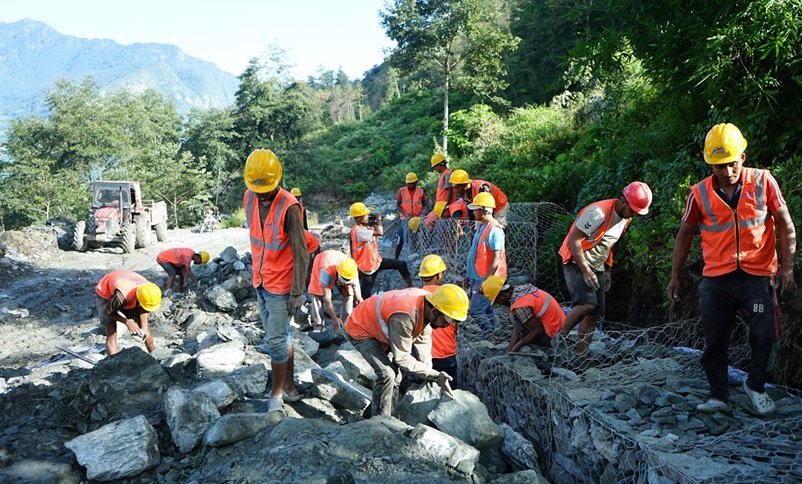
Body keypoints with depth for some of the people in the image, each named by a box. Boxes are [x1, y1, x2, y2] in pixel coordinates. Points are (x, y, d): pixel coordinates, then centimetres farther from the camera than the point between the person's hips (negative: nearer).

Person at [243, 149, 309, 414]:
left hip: (280, 286, -7)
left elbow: (300, 254, -19)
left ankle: (277, 394, 16)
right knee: (280, 337, 17)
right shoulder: (249, 198, -1)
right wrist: (257, 271, 17)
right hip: (260, 282, 7)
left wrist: (297, 292, -18)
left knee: (275, 341, -1)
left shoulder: (289, 207, -22)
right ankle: (289, 387, 30)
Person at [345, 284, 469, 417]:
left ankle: (388, 417, 24)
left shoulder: (428, 304, -17)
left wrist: (430, 378, -14)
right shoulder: (405, 316, -41)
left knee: (395, 374, 10)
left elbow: (423, 341, -9)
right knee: (387, 374, -19)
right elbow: (402, 357, -30)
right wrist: (434, 375, -29)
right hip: (360, 329, -8)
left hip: (377, 328, 9)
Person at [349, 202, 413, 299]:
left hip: (376, 261, 8)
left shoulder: (367, 226, 0)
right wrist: (378, 219, -18)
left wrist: (375, 223, -5)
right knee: (365, 295, 2)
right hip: (367, 267, -8)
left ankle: (410, 288, 13)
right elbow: (380, 233, -35)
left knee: (401, 264, 4)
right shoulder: (357, 231, -28)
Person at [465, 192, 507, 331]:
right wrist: (470, 275, 20)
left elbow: (497, 259, -21)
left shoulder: (494, 230, -17)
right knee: (485, 310, 14)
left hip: (486, 279, -10)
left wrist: (486, 280, -22)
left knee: (476, 312, -11)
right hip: (477, 278, 10)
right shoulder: (481, 227, 13)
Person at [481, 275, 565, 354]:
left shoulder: (519, 306, -25)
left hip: (551, 336, -9)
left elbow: (538, 330, -21)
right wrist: (509, 350, 3)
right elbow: (516, 328, 6)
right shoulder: (519, 289, 4)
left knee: (514, 316, -13)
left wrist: (516, 348, -14)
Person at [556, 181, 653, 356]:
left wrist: (607, 271, 17)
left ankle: (580, 354, 5)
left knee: (594, 314, 2)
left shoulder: (626, 219, 6)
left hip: (597, 268, 8)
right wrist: (585, 271, -21)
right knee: (587, 303, -26)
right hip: (577, 263, -8)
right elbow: (574, 241, -20)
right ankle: (560, 339, -10)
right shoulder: (598, 212, -21)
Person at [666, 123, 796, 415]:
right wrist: (675, 277, 7)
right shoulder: (700, 193, -1)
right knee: (714, 341, 5)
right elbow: (685, 234, 8)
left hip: (758, 275, -1)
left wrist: (787, 267, -4)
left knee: (765, 336, -3)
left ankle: (755, 385, 22)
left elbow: (785, 225, 3)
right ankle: (718, 396, 20)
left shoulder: (763, 181, -3)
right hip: (716, 279, 1)